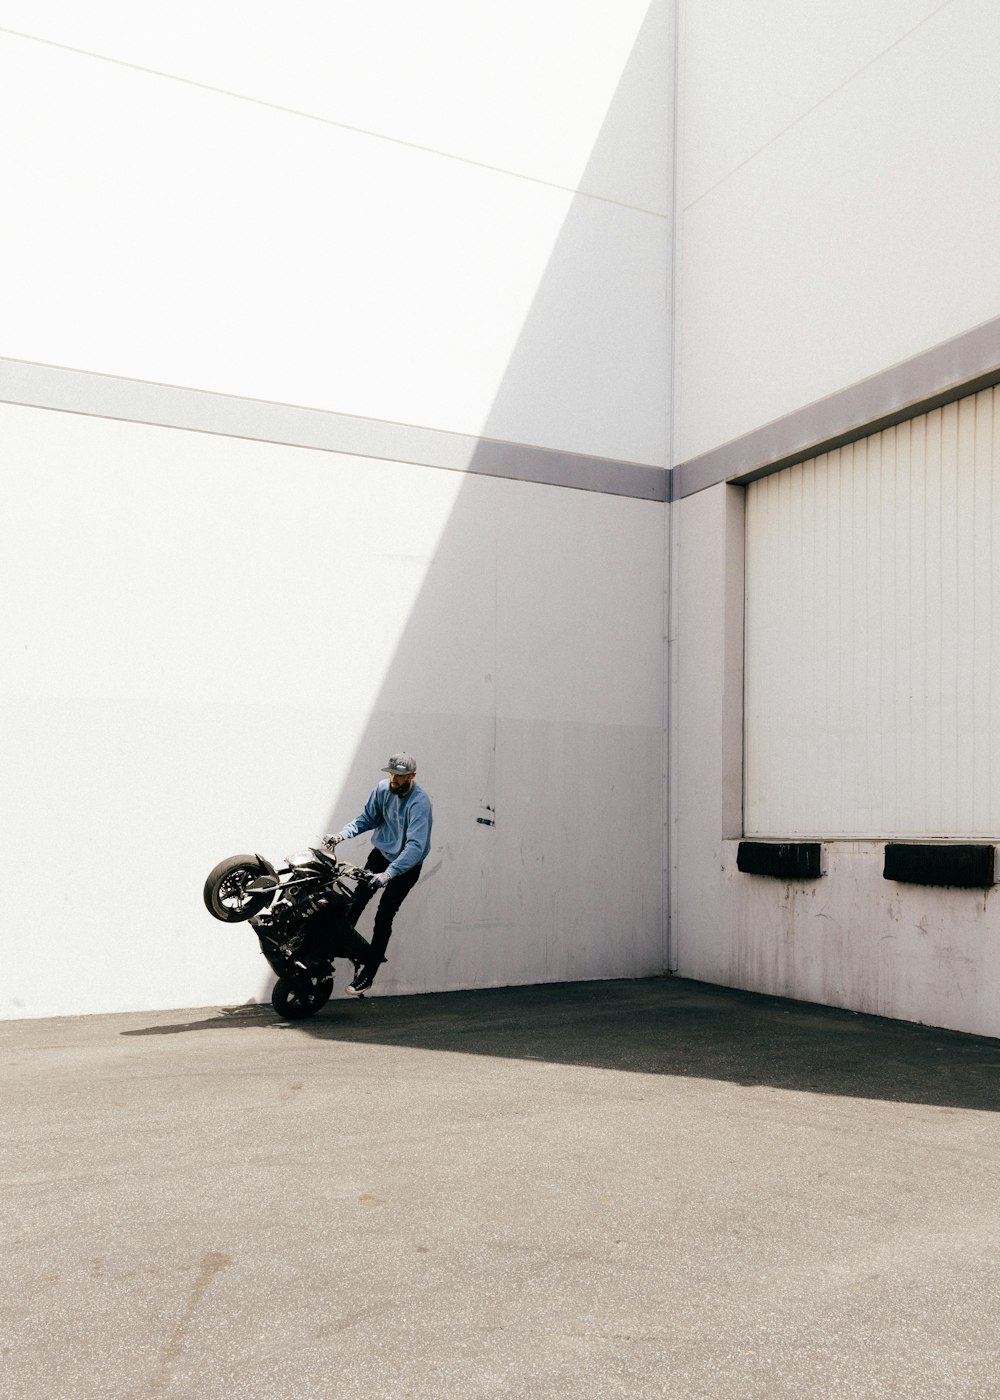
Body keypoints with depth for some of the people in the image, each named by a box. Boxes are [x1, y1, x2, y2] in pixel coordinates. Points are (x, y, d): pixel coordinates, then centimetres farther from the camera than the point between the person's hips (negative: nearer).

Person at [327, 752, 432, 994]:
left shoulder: (419, 802, -28)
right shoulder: (384, 788, -9)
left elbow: (415, 846, -37)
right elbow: (368, 818, 6)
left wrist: (388, 874, -47)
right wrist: (342, 834, -11)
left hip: (407, 865, -5)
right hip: (381, 852, 6)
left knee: (383, 918, -7)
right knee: (357, 899, -1)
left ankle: (367, 974, 0)